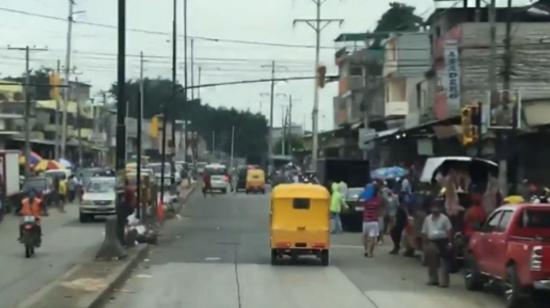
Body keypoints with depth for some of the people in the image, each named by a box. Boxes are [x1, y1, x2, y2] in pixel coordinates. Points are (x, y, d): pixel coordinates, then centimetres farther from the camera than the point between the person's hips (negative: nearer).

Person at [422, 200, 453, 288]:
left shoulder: (444, 218, -3)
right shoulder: (427, 219, 10)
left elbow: (449, 230, -6)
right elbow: (424, 233, 13)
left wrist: (450, 242, -14)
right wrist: (425, 244, 9)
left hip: (442, 242, -4)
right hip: (432, 242, 4)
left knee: (443, 262, -6)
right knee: (432, 262, 9)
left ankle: (444, 281, -6)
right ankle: (433, 279, 22)